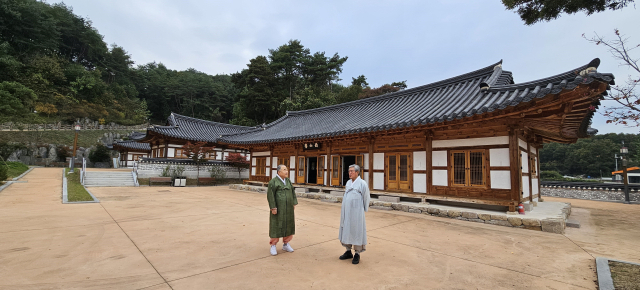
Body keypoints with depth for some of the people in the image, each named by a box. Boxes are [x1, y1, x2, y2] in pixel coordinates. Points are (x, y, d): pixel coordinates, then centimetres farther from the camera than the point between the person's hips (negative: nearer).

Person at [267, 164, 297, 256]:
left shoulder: (288, 181, 7)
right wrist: (273, 208, -19)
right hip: (278, 208, -6)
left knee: (288, 225, 10)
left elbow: (292, 192, 12)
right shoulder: (273, 182, -11)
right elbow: (270, 195, -15)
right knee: (276, 226, 1)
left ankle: (285, 244, 24)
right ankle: (273, 246, 15)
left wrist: (294, 204, 6)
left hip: (288, 208, 6)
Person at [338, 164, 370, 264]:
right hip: (346, 212, 7)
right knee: (346, 230, 13)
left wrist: (364, 210, 3)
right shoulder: (348, 182, 10)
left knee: (356, 231, 1)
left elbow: (366, 198, -4)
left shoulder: (362, 183, -10)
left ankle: (357, 254, 15)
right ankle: (348, 251, 27)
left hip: (356, 212, -7)